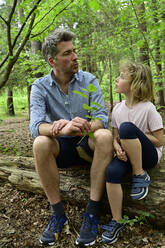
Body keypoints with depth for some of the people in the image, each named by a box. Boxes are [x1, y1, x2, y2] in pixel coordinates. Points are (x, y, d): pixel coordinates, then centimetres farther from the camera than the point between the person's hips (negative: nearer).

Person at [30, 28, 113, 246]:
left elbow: (102, 118, -15)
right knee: (40, 143, -31)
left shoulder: (89, 80, -5)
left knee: (105, 136, -31)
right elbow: (35, 125, -22)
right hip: (62, 148, 0)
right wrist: (61, 130, -44)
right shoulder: (40, 87, -7)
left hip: (87, 142, 1)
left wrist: (83, 127, -38)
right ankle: (58, 213, -17)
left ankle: (92, 212, -25)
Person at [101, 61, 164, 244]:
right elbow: (115, 137, 7)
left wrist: (134, 136, -17)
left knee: (126, 127, -31)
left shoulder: (148, 108, -14)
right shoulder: (117, 109, 2)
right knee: (111, 171, -29)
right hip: (128, 154, 4)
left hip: (149, 155, -4)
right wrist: (118, 147, -16)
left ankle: (140, 175, -17)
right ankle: (117, 221, -12)